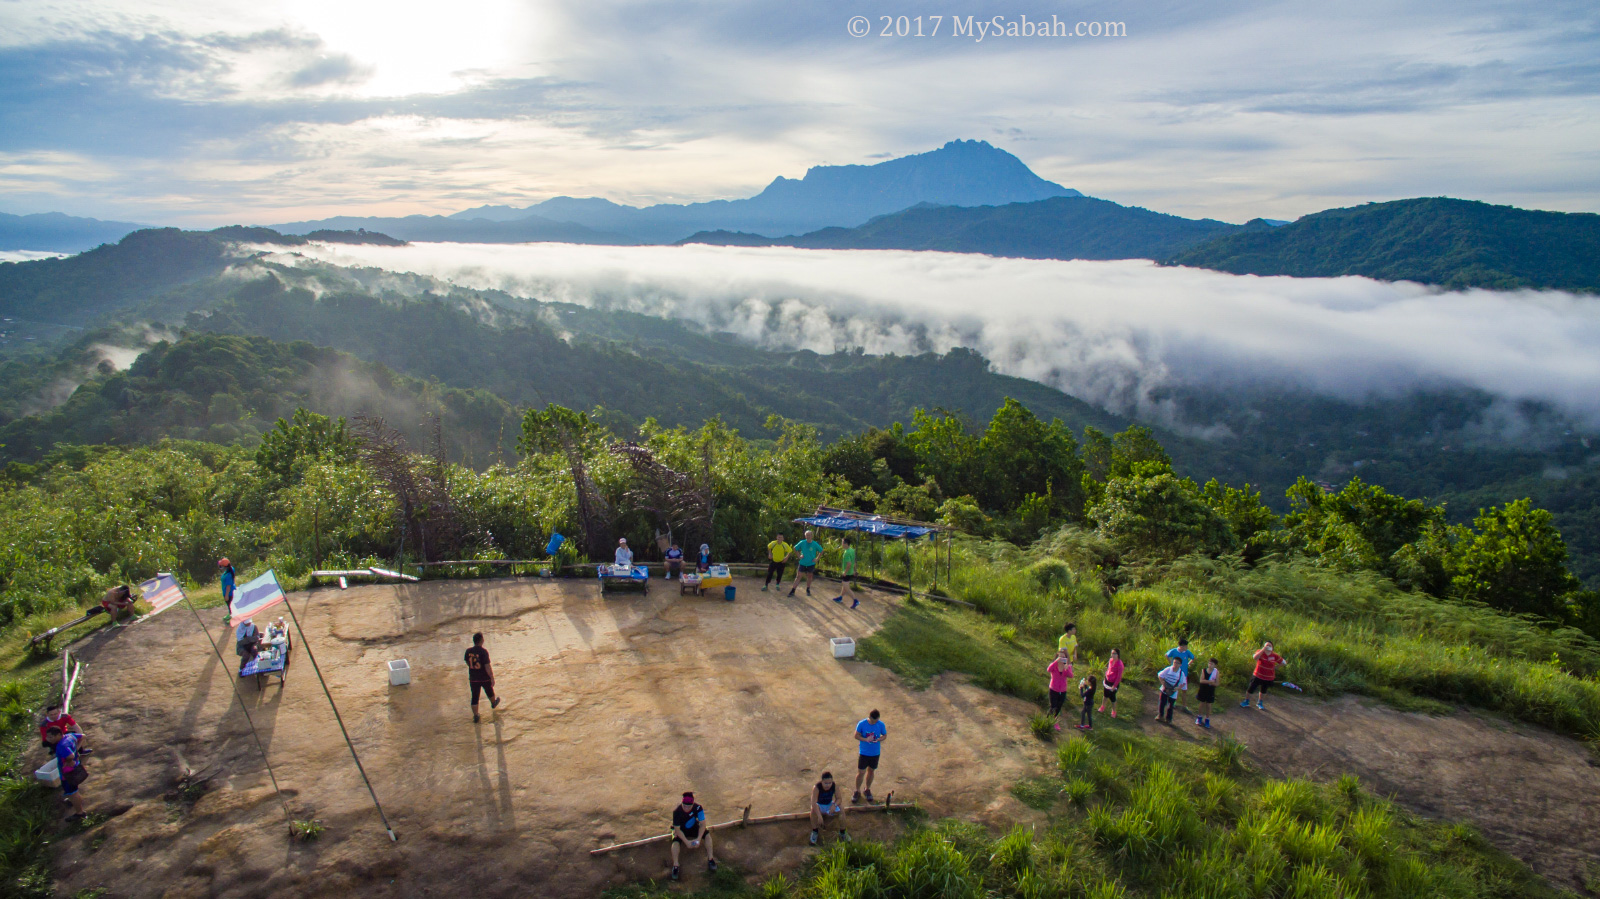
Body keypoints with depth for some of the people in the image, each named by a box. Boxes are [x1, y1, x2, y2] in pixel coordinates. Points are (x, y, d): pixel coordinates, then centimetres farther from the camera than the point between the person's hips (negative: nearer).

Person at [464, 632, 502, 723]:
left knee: (474, 697, 9)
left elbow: (468, 663, 11)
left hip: (473, 679, 3)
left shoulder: (468, 651, -6)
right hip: (485, 678, -3)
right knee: (490, 692, 25)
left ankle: (475, 716, 9)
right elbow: (487, 666, -22)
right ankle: (493, 703, 51)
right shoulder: (483, 652, -21)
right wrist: (492, 678, -14)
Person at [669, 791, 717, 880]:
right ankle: (675, 866, -23)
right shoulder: (677, 811, -32)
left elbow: (702, 824, -19)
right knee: (675, 841, -32)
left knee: (707, 834, -22)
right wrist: (687, 842, -31)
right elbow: (677, 829, -24)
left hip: (693, 827, 2)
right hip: (680, 829, -2)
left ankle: (710, 859, -11)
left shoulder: (698, 807, -27)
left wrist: (698, 839, -29)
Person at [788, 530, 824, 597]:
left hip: (811, 564, 0)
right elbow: (795, 548, 6)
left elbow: (821, 551, 4)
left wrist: (817, 559, -4)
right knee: (798, 576, -2)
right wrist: (799, 556, -1)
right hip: (802, 563, 0)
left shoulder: (815, 544, -10)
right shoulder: (802, 543, -8)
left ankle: (808, 590, 30)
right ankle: (792, 591, 0)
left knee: (809, 577, 13)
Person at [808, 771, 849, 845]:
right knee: (813, 809, -35)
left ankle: (842, 833, -8)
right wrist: (819, 816, -49)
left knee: (841, 808, -23)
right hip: (819, 805, -3)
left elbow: (838, 799, -14)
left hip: (830, 804, 3)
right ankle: (815, 832, -18)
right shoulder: (816, 787, -31)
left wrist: (834, 805, -37)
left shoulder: (835, 786, -21)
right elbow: (814, 803, -38)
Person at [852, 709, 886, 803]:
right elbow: (856, 735, -10)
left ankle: (867, 790, 37)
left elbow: (884, 735, 0)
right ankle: (857, 791, 23)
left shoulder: (881, 724, -12)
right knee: (861, 772, 3)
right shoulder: (862, 724, -17)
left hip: (875, 753, 2)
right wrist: (866, 739, -28)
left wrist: (878, 739, -21)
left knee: (871, 771, 17)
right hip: (864, 753, -2)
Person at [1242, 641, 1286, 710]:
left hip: (1268, 678, 2)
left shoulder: (1275, 656, -8)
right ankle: (1246, 702, 22)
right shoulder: (1260, 652, -13)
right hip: (1258, 676, -2)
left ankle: (1259, 703, 40)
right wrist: (1264, 648, -37)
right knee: (1250, 689, 2)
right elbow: (1255, 657, -36)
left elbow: (1284, 663, 3)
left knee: (1263, 690, 19)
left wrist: (1276, 667, -3)